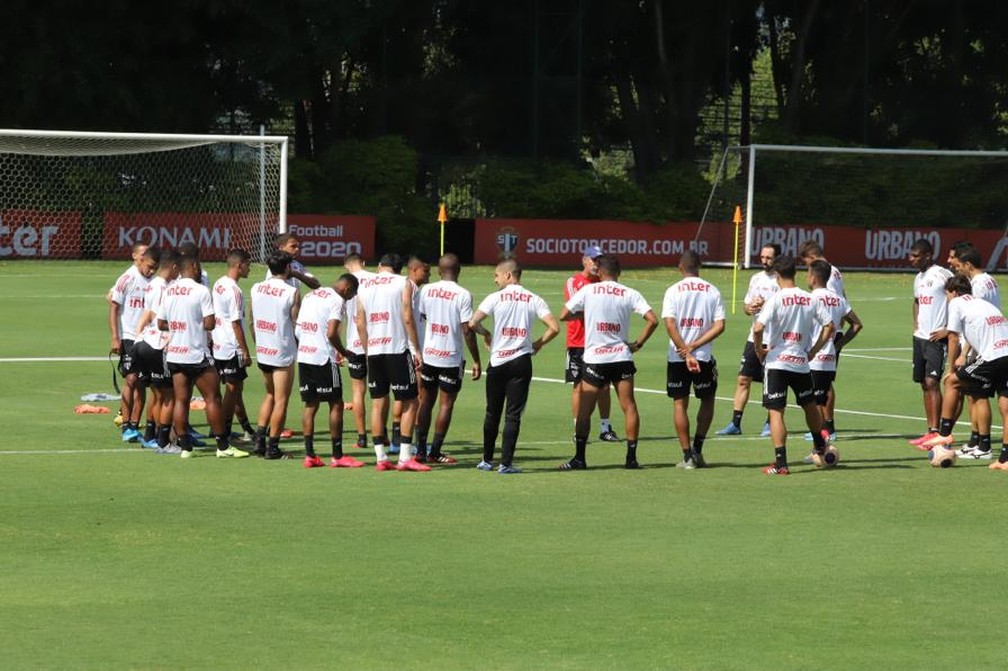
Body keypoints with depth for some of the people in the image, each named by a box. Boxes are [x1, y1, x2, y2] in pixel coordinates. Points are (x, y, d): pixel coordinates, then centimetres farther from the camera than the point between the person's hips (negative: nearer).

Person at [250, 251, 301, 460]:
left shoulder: (256, 288, 3)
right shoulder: (291, 292, -13)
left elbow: (251, 319, 10)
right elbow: (296, 323, -10)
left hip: (262, 351, 6)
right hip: (283, 353, -6)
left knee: (270, 395, 21)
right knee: (281, 400, 2)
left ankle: (259, 439, 12)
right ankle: (272, 447, 2)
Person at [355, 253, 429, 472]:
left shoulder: (364, 287, 12)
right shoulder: (403, 283, 1)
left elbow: (360, 323, 10)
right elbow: (407, 318, -7)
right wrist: (416, 349, -4)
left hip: (373, 350, 4)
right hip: (397, 348, -4)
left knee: (378, 402, 9)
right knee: (409, 402, 2)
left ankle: (381, 458, 7)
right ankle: (405, 457, -6)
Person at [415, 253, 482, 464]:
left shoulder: (426, 290, 0)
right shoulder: (463, 295, -11)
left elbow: (417, 319, 4)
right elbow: (467, 330, -12)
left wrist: (417, 352, 14)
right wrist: (476, 361, -5)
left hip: (427, 354, 4)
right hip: (451, 357, -4)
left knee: (426, 401, 13)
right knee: (446, 404, 4)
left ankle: (420, 450, 12)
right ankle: (435, 452, 2)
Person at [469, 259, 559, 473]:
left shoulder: (495, 298, -4)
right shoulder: (534, 300, 1)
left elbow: (472, 324, -11)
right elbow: (554, 327, -7)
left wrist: (486, 334, 9)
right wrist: (538, 343, 10)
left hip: (497, 361, 0)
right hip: (521, 361, 0)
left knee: (492, 413, 13)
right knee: (513, 414, 2)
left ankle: (487, 460, 20)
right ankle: (506, 463, -3)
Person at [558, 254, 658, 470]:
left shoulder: (588, 290, -2)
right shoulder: (630, 294, 1)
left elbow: (563, 315, 1)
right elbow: (652, 320, -6)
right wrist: (638, 344, 4)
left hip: (594, 358, -1)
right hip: (622, 357, 1)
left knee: (584, 410, 3)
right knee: (629, 407, 6)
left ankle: (579, 458, 0)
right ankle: (631, 457, 4)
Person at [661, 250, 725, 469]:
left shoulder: (673, 291, -3)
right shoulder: (712, 291, 2)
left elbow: (670, 325, -13)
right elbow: (719, 326, -6)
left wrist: (686, 352, -14)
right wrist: (694, 346, -8)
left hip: (677, 356, -1)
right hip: (705, 357, 1)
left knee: (680, 404, 6)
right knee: (707, 401, 19)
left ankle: (688, 455, 2)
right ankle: (697, 449, 12)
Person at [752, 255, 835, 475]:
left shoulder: (776, 299, -12)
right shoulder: (810, 300, 1)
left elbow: (758, 328, -21)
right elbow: (829, 326, 4)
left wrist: (759, 350, -5)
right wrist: (813, 350, 12)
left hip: (776, 362, -4)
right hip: (801, 363, 4)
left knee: (776, 412, -2)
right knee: (810, 406, 24)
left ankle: (780, 463, -8)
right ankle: (820, 447, 44)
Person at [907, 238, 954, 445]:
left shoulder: (943, 275, -12)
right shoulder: (919, 278, 15)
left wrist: (948, 330, -15)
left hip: (937, 337, -9)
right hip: (920, 336, 9)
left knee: (931, 382, -13)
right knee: (924, 384, 8)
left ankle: (935, 432, -13)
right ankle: (930, 432, 12)